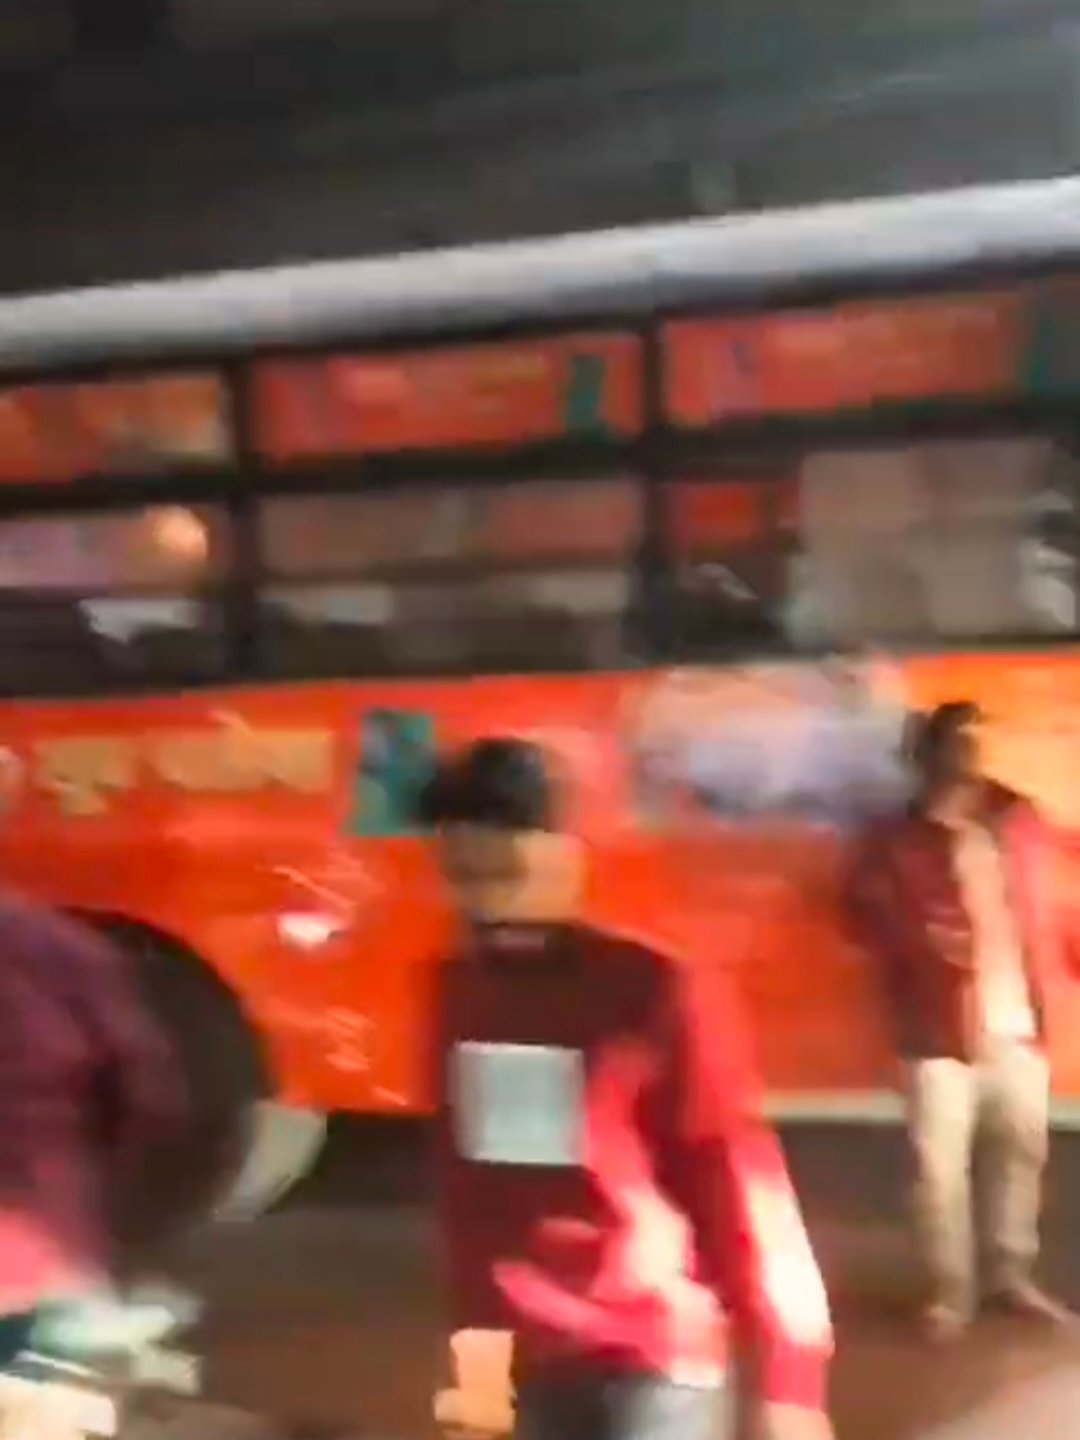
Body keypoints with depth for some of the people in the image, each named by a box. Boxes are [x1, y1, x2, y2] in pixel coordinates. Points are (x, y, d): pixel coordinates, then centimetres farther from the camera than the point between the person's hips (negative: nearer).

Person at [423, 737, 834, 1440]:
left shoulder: (654, 993, -17)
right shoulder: (458, 993, 1)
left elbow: (739, 1184, -16)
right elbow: (462, 1176, 8)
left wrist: (787, 1376, -15)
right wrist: (476, 1323, 11)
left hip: (655, 1356, -5)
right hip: (537, 1357, 6)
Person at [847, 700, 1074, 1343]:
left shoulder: (1017, 819, 8)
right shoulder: (897, 840, -2)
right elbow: (868, 916, -4)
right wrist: (925, 938, -20)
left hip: (1018, 1024, 4)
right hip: (941, 1028, -4)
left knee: (1024, 1149, 13)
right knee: (940, 1165, -2)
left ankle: (1013, 1274, 30)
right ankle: (951, 1291, 13)